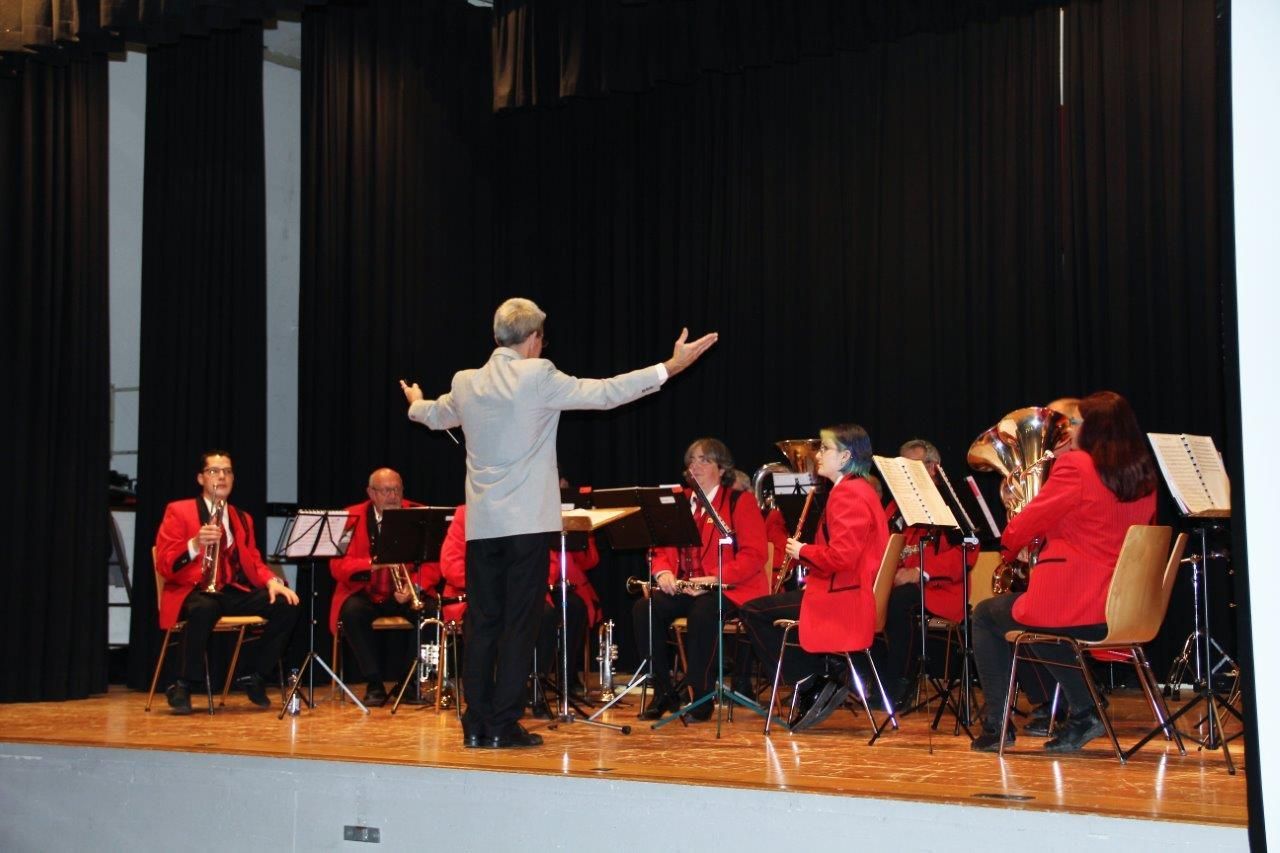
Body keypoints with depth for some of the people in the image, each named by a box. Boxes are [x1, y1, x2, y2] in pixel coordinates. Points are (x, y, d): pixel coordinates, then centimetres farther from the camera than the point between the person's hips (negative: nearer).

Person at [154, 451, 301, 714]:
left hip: (234, 592, 5)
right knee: (204, 608, -41)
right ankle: (183, 687, -25)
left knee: (286, 605, -17)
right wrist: (195, 544, -25)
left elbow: (254, 563, 16)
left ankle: (256, 679, -4)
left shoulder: (242, 519, 19)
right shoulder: (178, 512, 2)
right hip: (192, 591, -5)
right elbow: (164, 566, -6)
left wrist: (272, 581, -7)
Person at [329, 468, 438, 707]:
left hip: (405, 595, 0)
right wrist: (373, 564, -26)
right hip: (366, 594, 0)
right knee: (352, 611, -33)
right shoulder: (353, 518, -1)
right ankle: (375, 685, -21)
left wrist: (414, 586, -22)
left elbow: (432, 563, -3)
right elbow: (337, 566, -8)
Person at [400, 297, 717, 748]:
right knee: (519, 624, 0)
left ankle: (476, 724, 12)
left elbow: (435, 416, 28)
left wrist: (416, 403, 53)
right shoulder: (538, 377, -9)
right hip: (528, 521, -5)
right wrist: (670, 367, -4)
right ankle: (503, 725, 1)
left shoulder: (464, 383, 7)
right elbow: (605, 393, -9)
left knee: (481, 622, 9)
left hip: (480, 524, 5)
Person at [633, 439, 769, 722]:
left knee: (702, 612, -38)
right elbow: (662, 547, 18)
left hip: (730, 589, -5)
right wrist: (663, 572, -6)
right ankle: (664, 693, -12)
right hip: (682, 588, 6)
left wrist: (714, 578, -21)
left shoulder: (740, 501, 1)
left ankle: (701, 697, -25)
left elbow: (754, 554, -9)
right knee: (644, 609, -22)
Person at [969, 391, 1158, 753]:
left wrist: (1010, 541, 15)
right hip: (1121, 612, 8)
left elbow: (1022, 528, -7)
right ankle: (1084, 712, 22)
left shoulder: (1076, 466, -13)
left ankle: (997, 724, 17)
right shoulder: (1144, 477, 8)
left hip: (1069, 607, -7)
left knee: (985, 615, 19)